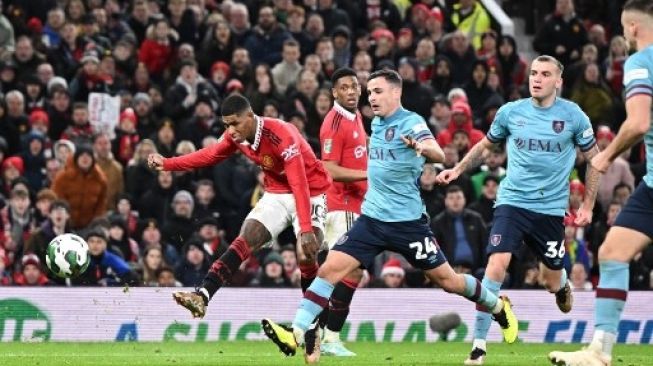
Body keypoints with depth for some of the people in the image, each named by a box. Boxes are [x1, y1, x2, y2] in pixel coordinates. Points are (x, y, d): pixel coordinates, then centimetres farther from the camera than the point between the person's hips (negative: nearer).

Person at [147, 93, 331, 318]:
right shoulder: (235, 136, -9)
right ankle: (202, 297, -20)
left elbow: (299, 184, -35)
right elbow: (210, 156, 10)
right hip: (276, 195, 6)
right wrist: (166, 164, 1)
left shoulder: (282, 135, -31)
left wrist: (306, 229, -42)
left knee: (306, 256, -18)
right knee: (244, 242, -10)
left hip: (309, 195, -6)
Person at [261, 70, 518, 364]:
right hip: (372, 218, 6)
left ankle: (499, 307, 28)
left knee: (446, 279, 3)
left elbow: (439, 155, -31)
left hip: (407, 221, -6)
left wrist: (421, 147, -50)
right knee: (330, 268, -11)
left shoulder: (410, 122, -12)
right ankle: (297, 333, -15)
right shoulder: (377, 123, 10)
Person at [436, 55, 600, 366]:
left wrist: (588, 205, 5)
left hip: (551, 208, 0)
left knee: (552, 280, 9)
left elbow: (595, 159, 7)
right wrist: (458, 170, 4)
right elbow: (485, 145, 17)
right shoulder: (510, 112, -1)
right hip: (512, 201, 0)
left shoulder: (573, 116, -5)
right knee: (496, 264, -20)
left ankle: (562, 284, 51)